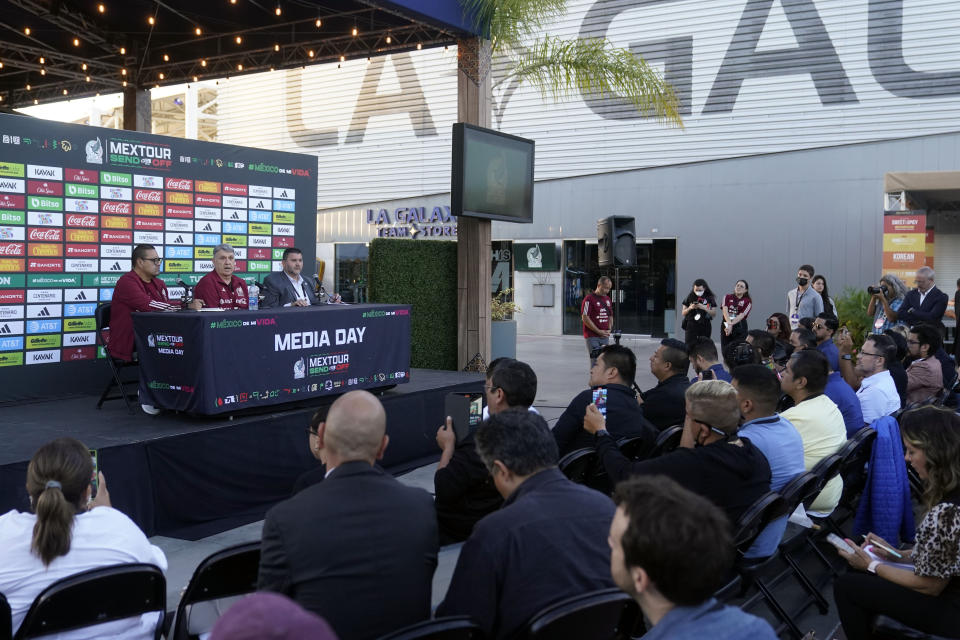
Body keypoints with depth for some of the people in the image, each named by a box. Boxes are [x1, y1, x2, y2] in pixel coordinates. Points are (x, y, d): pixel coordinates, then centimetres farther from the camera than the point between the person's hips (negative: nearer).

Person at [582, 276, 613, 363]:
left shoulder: (607, 299, 15)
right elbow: (585, 318, -13)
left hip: (605, 336, 6)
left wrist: (609, 329, 4)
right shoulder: (589, 298, -8)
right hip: (592, 337, -6)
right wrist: (599, 331, -13)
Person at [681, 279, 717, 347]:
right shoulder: (689, 297, 3)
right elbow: (683, 313, 7)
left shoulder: (710, 298, 2)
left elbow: (714, 314, 0)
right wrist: (690, 308, -13)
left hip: (705, 326, 1)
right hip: (691, 325, -1)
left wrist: (704, 308, -14)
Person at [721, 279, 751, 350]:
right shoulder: (727, 297, 10)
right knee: (725, 350, 3)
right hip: (726, 326, 3)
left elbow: (741, 315, -12)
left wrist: (731, 324, -27)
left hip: (740, 328, -3)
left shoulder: (748, 302, 2)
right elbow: (725, 310, -7)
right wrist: (729, 323, -26)